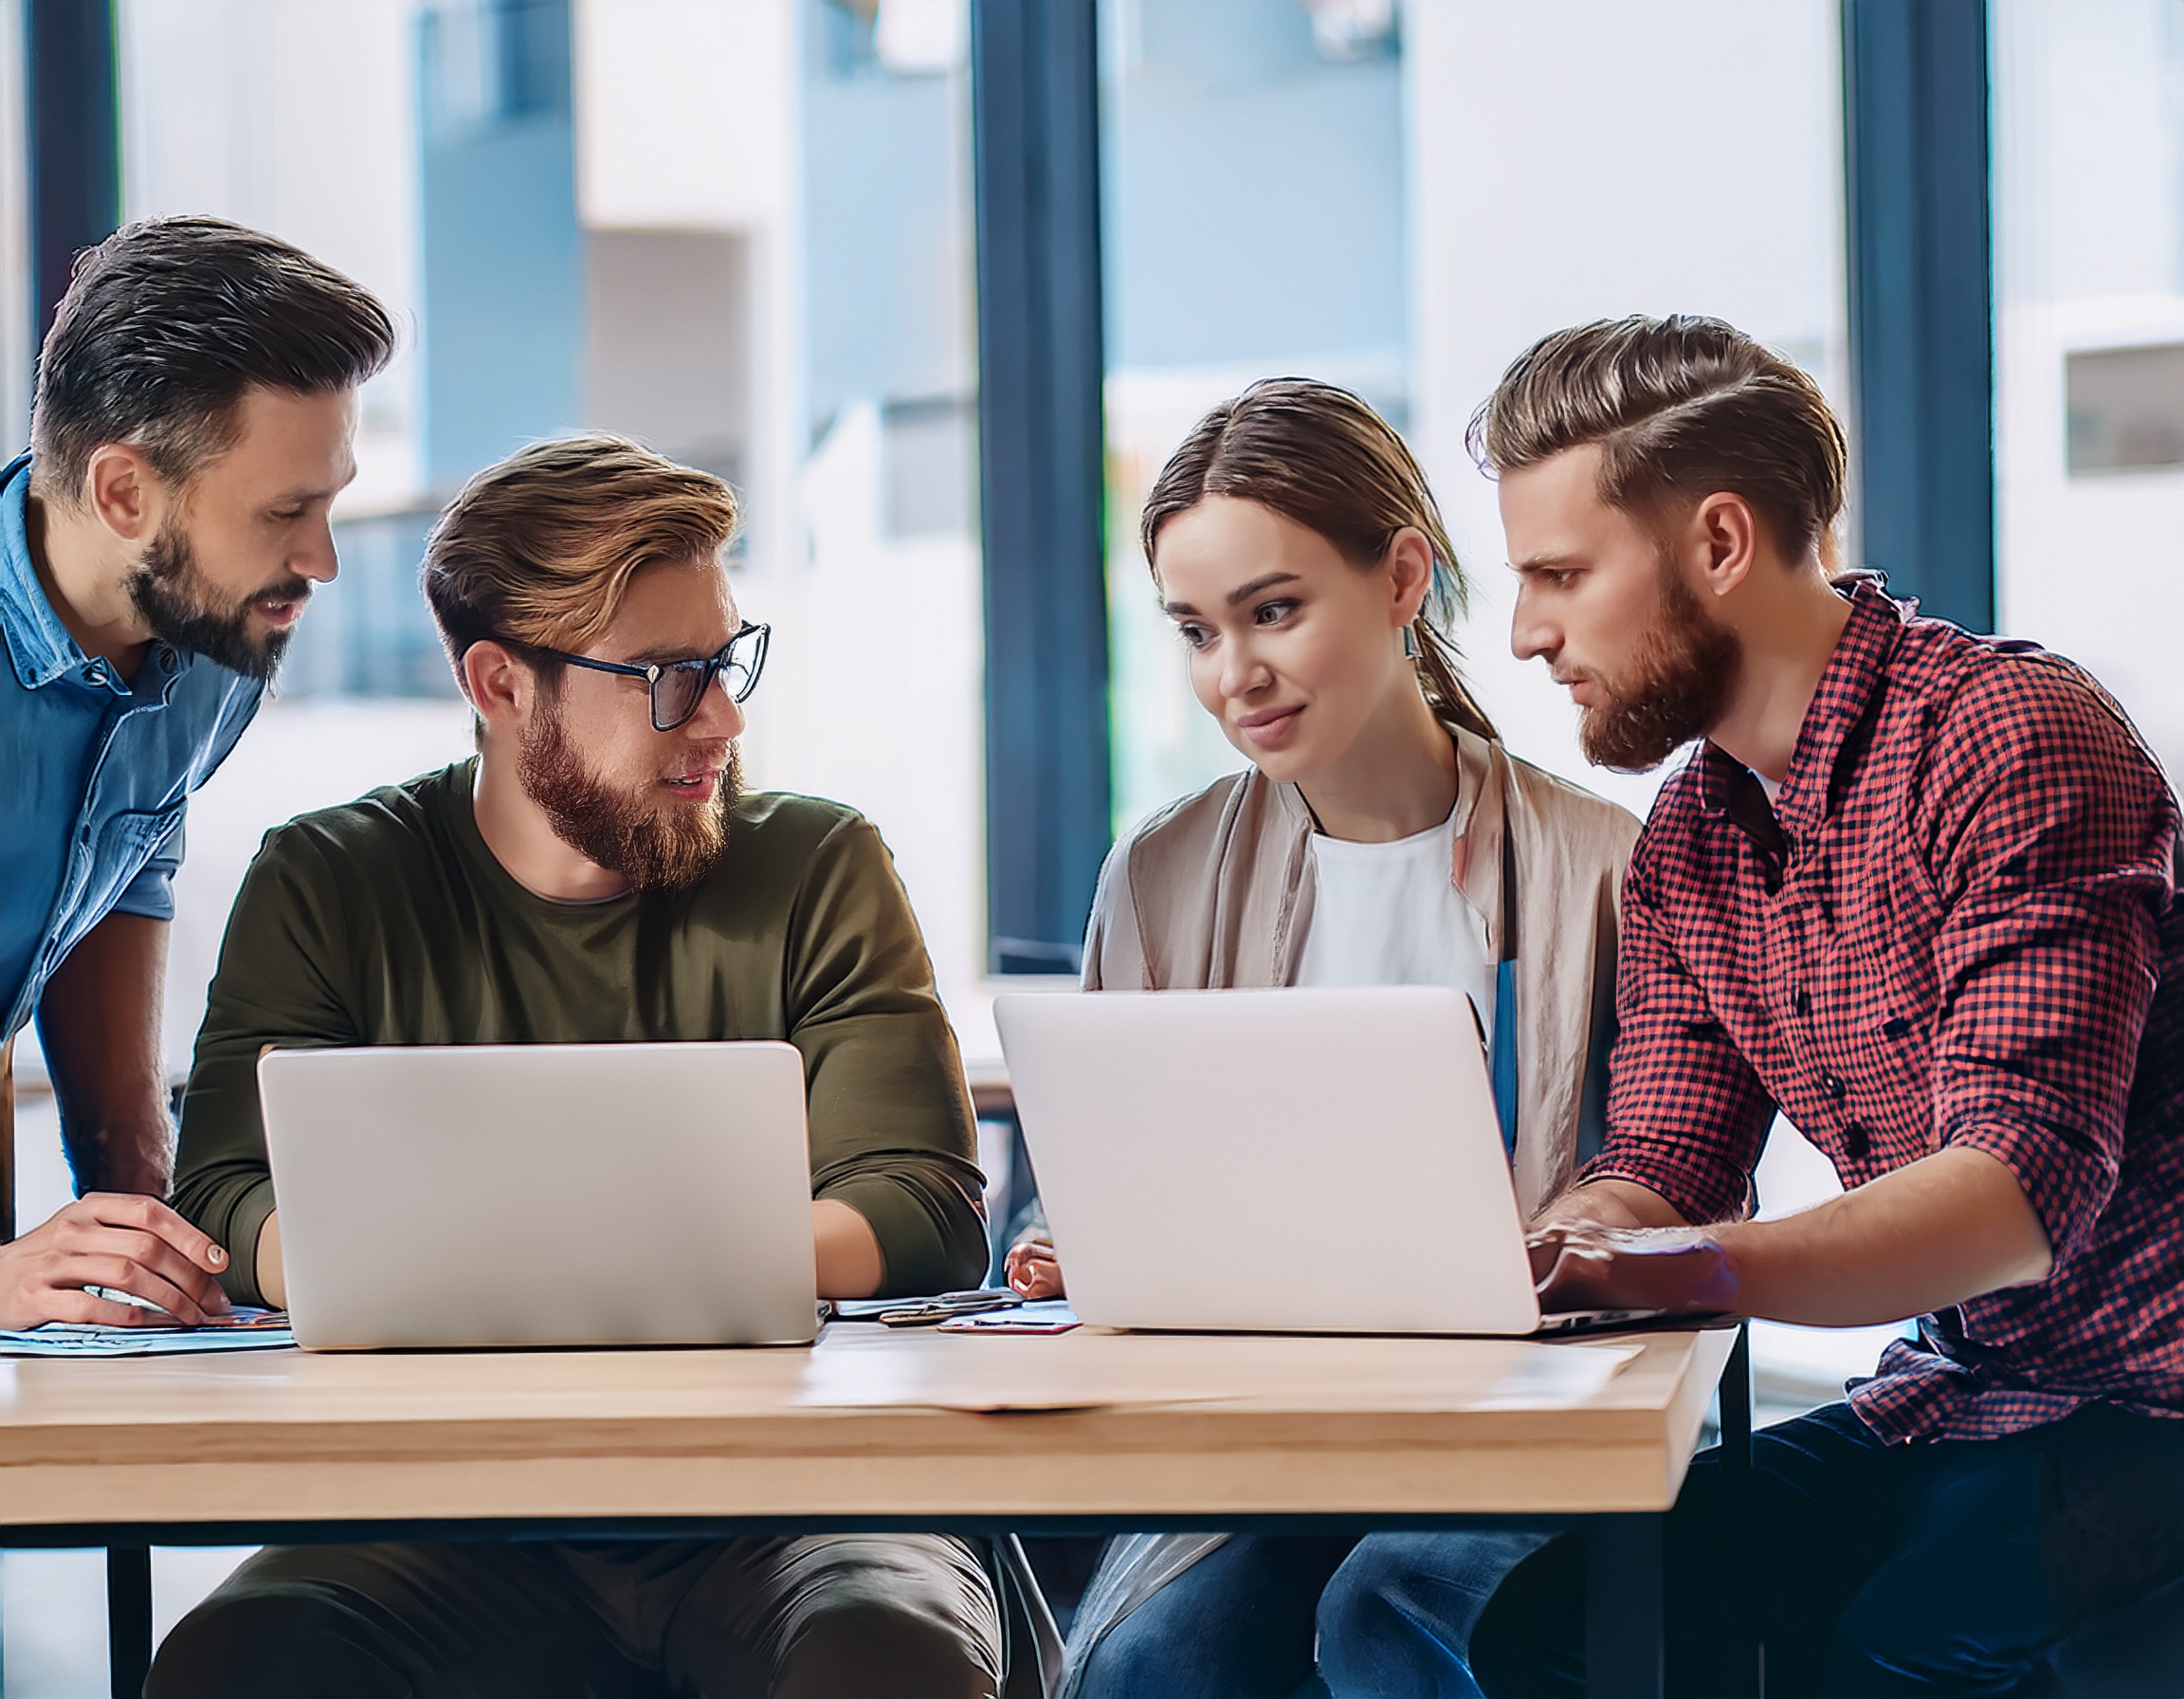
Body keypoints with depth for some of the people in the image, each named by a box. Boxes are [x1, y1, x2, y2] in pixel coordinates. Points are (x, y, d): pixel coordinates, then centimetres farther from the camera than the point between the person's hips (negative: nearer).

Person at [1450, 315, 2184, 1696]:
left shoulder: (2008, 738, -17)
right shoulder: (1688, 843, 10)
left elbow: (2024, 1190, -26)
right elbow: (1658, 1181, 9)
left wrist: (1668, 1266, -39)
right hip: (1947, 1404, 7)